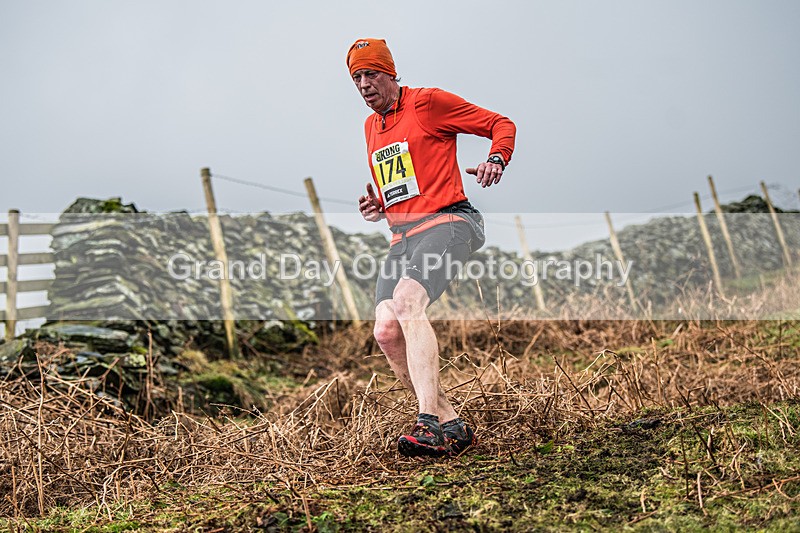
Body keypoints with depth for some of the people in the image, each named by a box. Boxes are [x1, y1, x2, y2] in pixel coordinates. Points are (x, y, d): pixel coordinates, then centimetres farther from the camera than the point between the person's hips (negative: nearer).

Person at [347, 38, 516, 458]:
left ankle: (429, 421, -36)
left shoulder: (427, 102, 2)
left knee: (408, 299, -32)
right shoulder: (371, 126, 24)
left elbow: (502, 125, 4)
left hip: (448, 222, -7)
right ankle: (450, 425, -4)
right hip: (401, 238, 7)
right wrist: (377, 207, 13)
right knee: (386, 331, -13)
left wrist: (496, 160, -16)